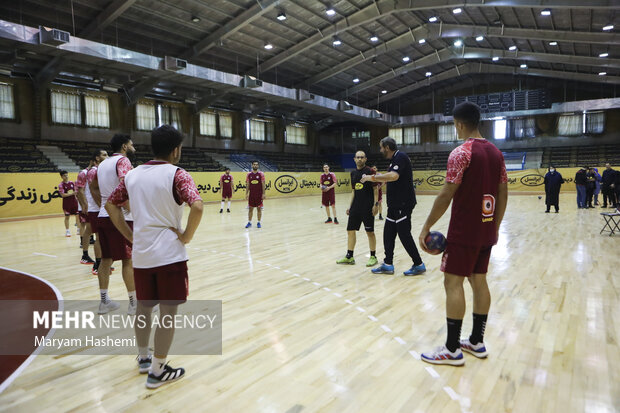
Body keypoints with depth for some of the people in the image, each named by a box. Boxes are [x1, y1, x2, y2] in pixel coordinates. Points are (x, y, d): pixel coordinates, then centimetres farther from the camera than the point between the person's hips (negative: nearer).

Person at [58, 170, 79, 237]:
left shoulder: (72, 183, 8)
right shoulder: (61, 185, -6)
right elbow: (63, 195, -15)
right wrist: (72, 193, -23)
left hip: (74, 201, 4)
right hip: (66, 202, -4)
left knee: (78, 215, 4)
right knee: (67, 216, 1)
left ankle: (79, 229, 15)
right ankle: (67, 231, 9)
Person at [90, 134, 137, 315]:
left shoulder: (103, 163, 17)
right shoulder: (123, 160, -9)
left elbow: (93, 187, 24)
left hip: (103, 216, 8)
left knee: (106, 258, 13)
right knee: (128, 259, -1)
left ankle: (104, 301, 21)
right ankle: (134, 302, 6)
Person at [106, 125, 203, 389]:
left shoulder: (133, 174, 7)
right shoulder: (177, 174, -11)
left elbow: (111, 205, 12)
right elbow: (197, 207, -26)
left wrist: (130, 236, 12)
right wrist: (186, 237, -13)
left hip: (141, 254, 6)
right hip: (169, 254, -6)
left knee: (143, 307, 20)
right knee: (168, 312, 5)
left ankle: (143, 359, 37)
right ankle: (157, 371, 15)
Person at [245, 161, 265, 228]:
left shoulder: (261, 174, -4)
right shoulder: (249, 174, 3)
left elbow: (263, 184, -5)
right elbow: (247, 185, 7)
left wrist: (263, 194, -10)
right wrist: (246, 194, 1)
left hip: (259, 194, -2)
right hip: (251, 194, 2)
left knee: (259, 208, 3)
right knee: (250, 208, 5)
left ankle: (259, 222, 13)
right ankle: (249, 222, 15)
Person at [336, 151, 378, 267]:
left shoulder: (369, 171, -6)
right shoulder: (353, 173, 12)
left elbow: (375, 189, -7)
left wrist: (376, 204, -16)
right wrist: (350, 206, 14)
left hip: (367, 207, -6)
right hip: (356, 206, 6)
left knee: (370, 231, 0)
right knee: (350, 230, 7)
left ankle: (373, 256, 14)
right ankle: (349, 256, 17)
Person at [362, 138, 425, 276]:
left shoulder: (400, 157, -14)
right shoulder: (394, 159, 17)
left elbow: (394, 176, -30)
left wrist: (372, 177, -23)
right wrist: (380, 178, 13)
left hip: (403, 204, -10)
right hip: (395, 204, 10)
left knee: (404, 234, -4)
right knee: (388, 233, 10)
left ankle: (419, 265, 8)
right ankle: (388, 265, 18)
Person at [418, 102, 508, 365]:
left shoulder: (461, 153, -14)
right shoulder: (496, 152, 10)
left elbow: (446, 196, -18)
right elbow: (503, 195, 13)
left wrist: (426, 228, -11)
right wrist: (495, 227, 20)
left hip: (464, 232, -8)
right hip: (486, 232, 8)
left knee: (453, 283, -2)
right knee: (478, 281, 14)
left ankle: (452, 350, 5)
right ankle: (477, 342, 24)